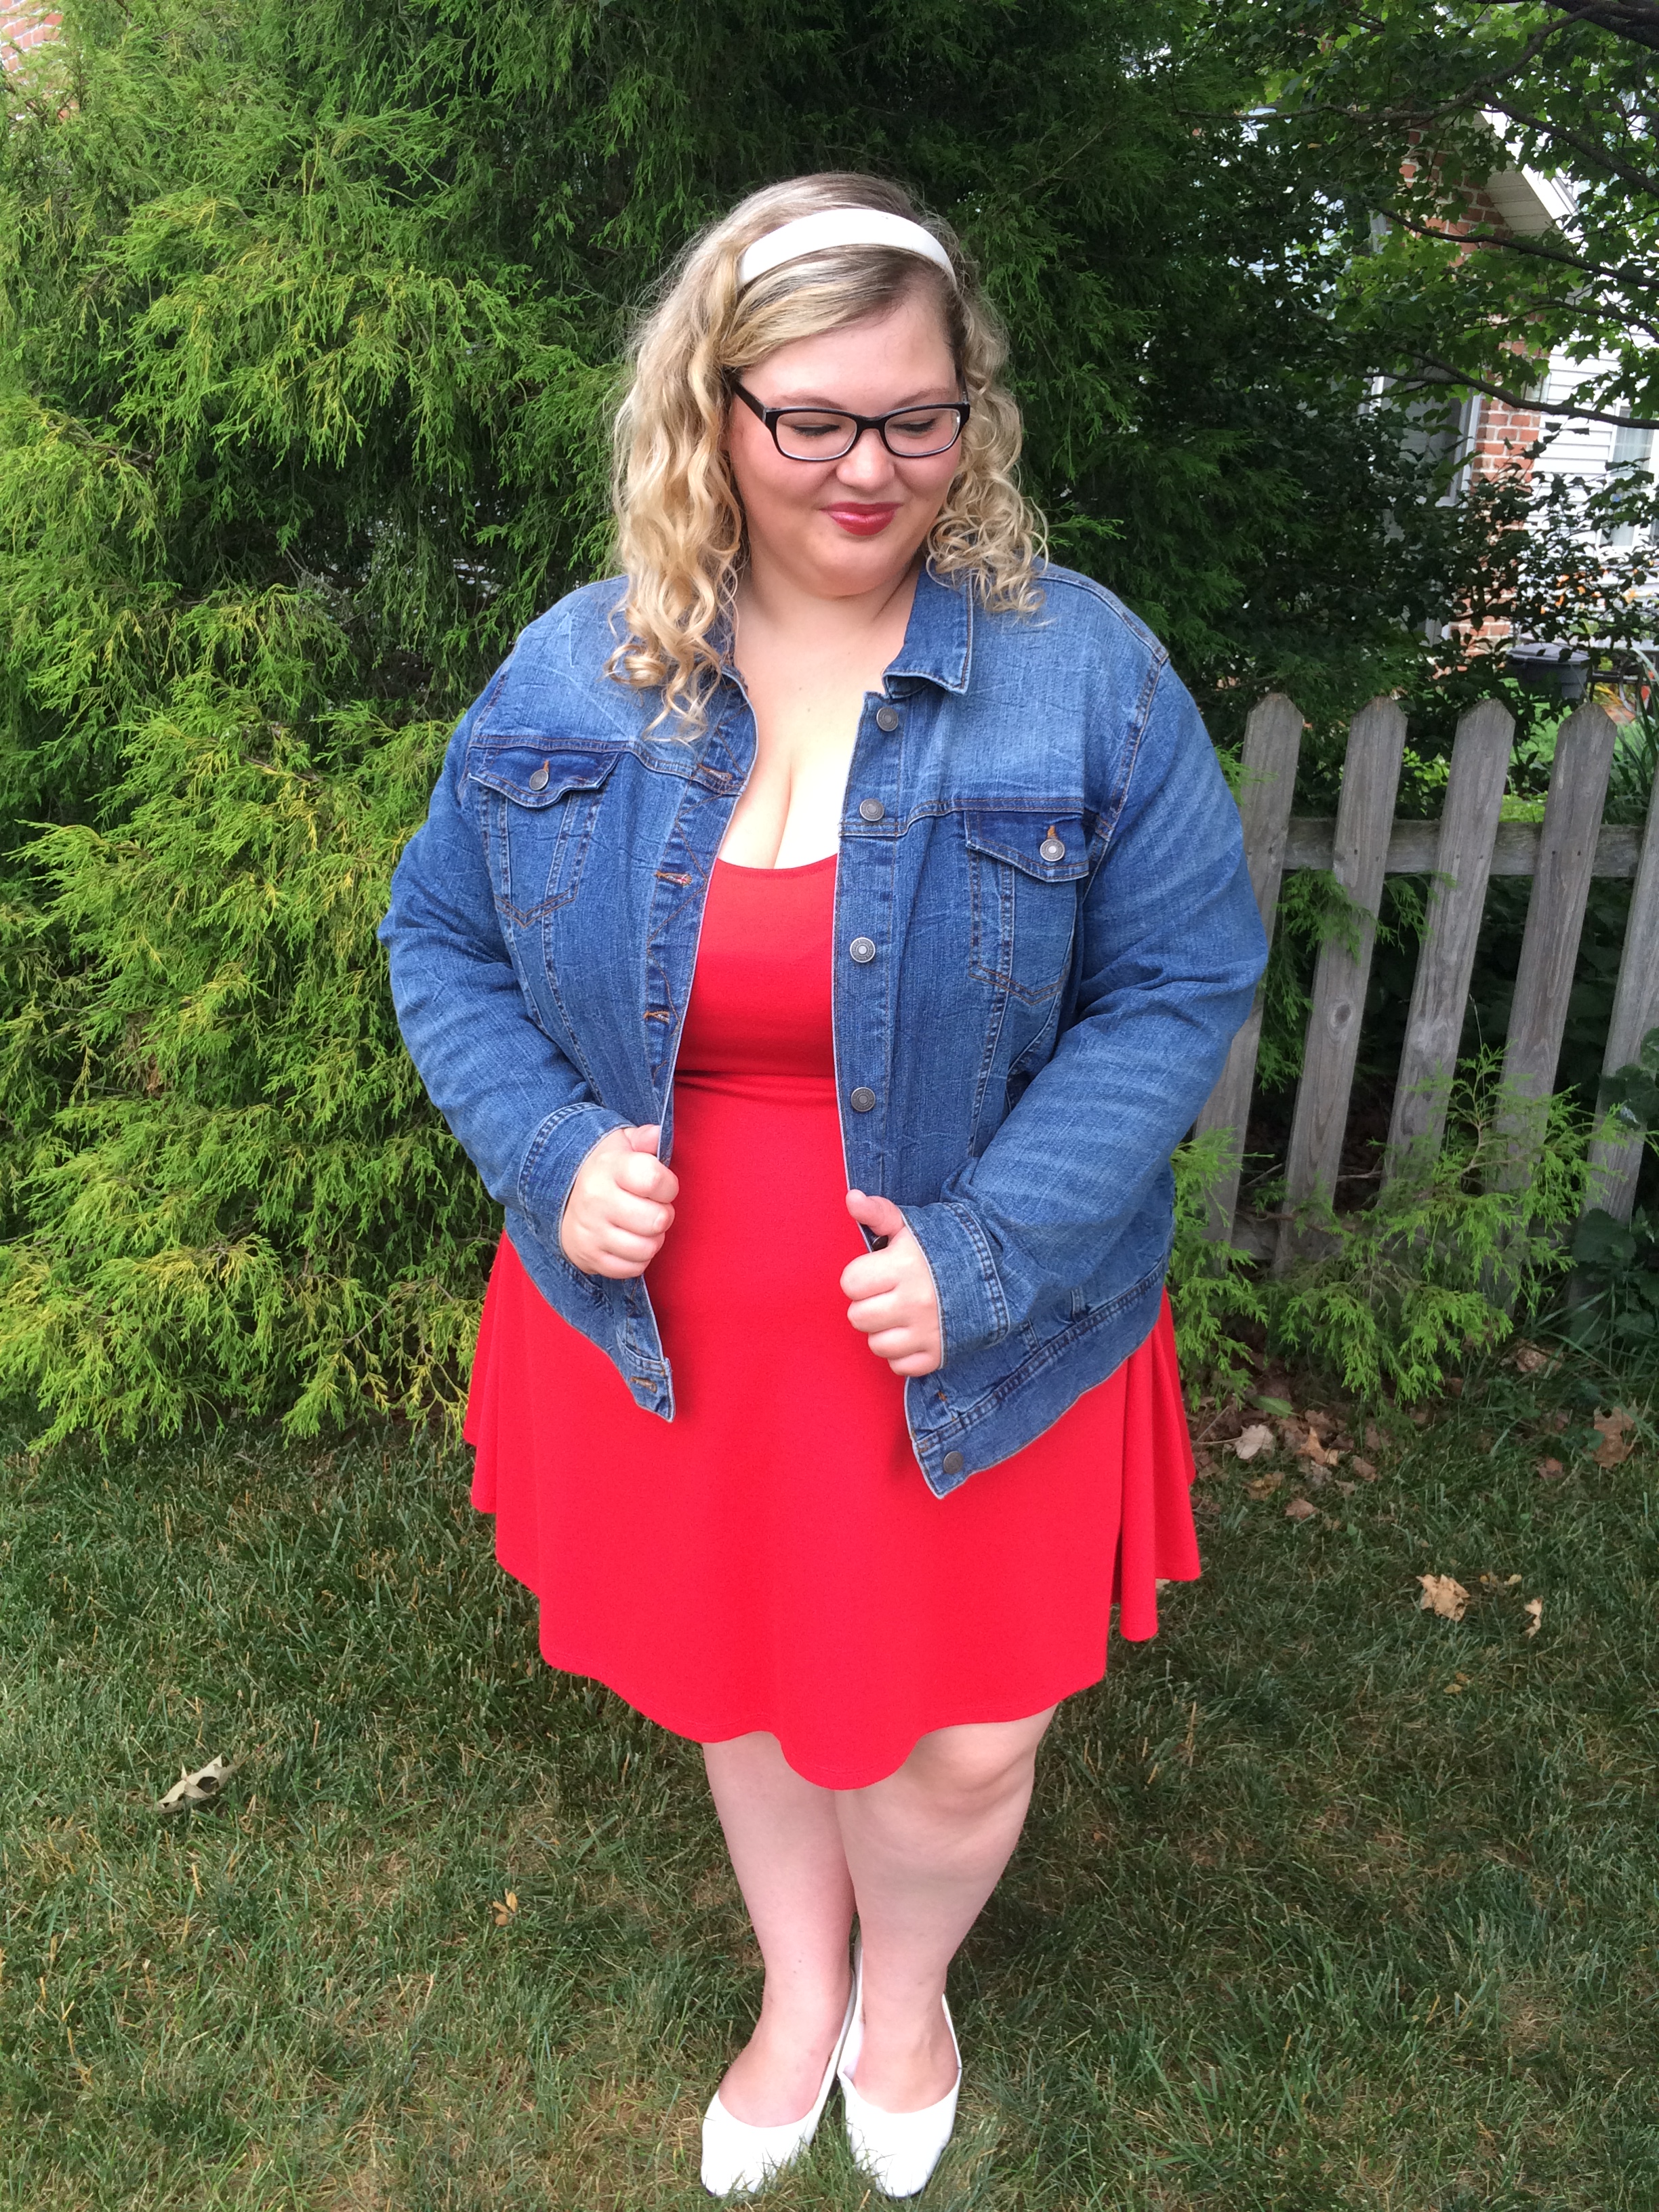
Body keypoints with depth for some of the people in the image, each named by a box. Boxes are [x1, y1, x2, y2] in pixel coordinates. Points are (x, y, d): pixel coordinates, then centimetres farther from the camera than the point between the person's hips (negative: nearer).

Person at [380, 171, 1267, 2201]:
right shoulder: (570, 674, -5)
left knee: (958, 1743, 13)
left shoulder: (1082, 672, -12)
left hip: (972, 1345, -2)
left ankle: (906, 1987, 52)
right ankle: (799, 1989, 56)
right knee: (735, 1685, 23)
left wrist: (988, 1246, -20)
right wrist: (548, 1152, -13)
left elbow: (1181, 984, -10)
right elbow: (440, 933, 5)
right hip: (664, 1328, 3)